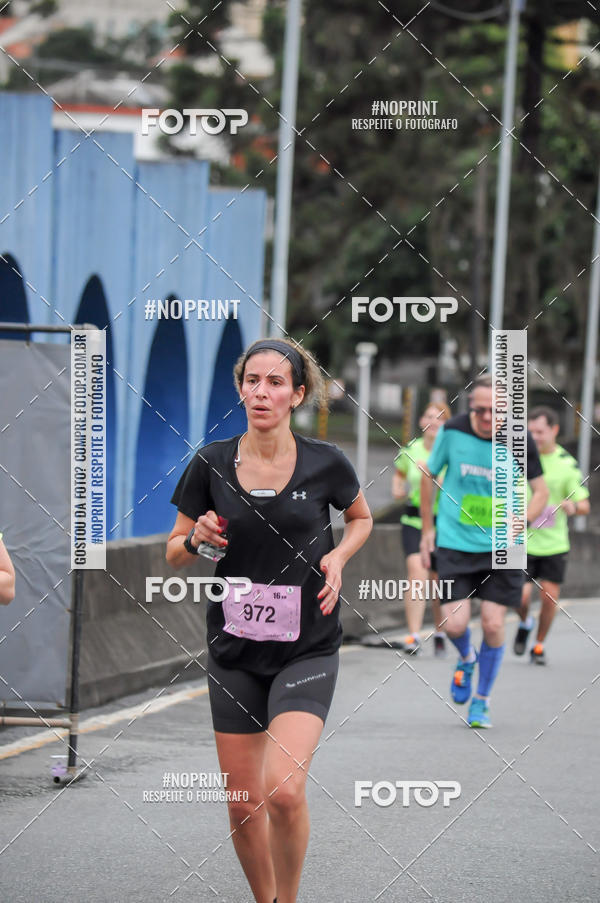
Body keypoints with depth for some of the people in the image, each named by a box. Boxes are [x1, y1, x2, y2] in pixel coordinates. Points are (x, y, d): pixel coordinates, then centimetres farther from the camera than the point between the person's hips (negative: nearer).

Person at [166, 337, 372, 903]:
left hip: (307, 648, -2)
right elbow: (174, 553, 8)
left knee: (284, 789, -20)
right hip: (234, 649, 2)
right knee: (243, 803, 5)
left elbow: (361, 518, 15)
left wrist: (337, 556, -4)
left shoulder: (325, 463, -6)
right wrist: (198, 539, -14)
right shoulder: (211, 464, -2)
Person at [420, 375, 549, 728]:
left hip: (501, 549, 0)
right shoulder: (453, 431, -9)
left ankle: (482, 700, 18)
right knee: (455, 624, -9)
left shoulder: (521, 442, -10)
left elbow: (541, 491, 1)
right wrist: (427, 528, 10)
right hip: (455, 543, 0)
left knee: (493, 624, -4)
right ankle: (466, 659, 29)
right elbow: (429, 474, 8)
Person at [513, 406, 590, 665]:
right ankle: (525, 624, 26)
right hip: (521, 541, 0)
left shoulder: (567, 463, -5)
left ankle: (539, 644, 21)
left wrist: (573, 505, -25)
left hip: (554, 543, 0)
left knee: (549, 596, -1)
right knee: (521, 596, -9)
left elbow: (585, 505, -3)